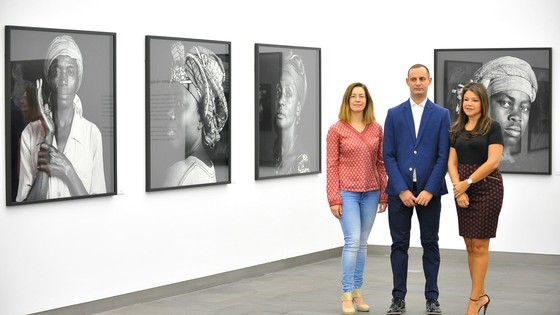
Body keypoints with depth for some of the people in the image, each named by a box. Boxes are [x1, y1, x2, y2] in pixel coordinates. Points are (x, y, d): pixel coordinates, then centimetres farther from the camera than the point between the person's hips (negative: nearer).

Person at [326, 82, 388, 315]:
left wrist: (384, 194, 7)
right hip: (347, 192, -4)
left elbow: (381, 163, 9)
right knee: (352, 241, -11)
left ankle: (357, 291, 17)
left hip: (371, 193, 4)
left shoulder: (377, 129, 6)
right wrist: (334, 199, -10)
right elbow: (332, 166, -5)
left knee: (362, 243, 9)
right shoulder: (336, 130, -4)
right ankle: (347, 295, -5)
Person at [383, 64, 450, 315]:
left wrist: (429, 190, -11)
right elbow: (388, 155, 0)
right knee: (399, 244, 4)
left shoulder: (441, 114, 3)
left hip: (428, 190, 0)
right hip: (399, 190, 1)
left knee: (430, 244, 6)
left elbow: (443, 156, -2)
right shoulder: (394, 114, 4)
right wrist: (402, 190, -9)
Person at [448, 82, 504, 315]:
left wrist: (467, 182, -14)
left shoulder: (492, 127, -5)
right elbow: (452, 162, 6)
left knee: (479, 245, -4)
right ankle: (481, 295, 17)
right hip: (462, 189, 6)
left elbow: (493, 161, -13)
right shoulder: (457, 129, 11)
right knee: (470, 245, 7)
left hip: (486, 188, -6)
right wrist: (459, 188, -8)